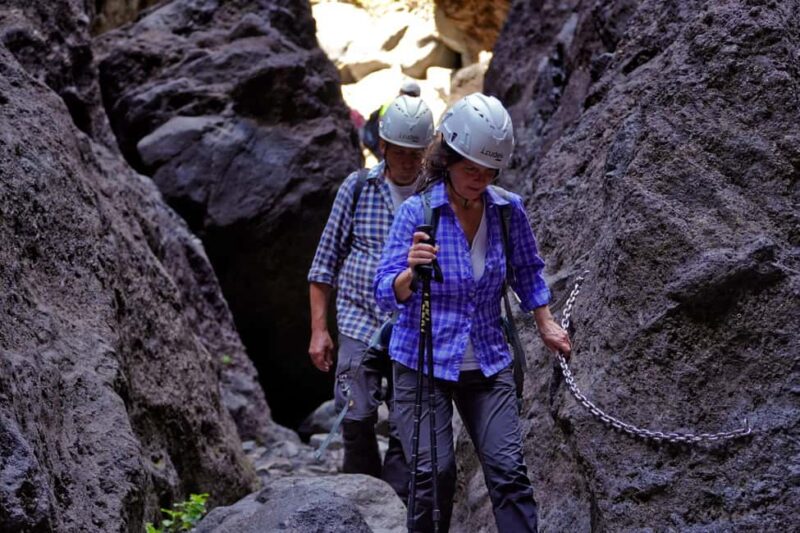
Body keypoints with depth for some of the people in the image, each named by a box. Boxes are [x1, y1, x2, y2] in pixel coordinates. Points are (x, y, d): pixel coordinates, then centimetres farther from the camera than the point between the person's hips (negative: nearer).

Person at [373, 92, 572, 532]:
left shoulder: (509, 210, -4)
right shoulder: (417, 211, -15)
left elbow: (528, 272, 15)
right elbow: (386, 294, -18)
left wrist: (546, 324, 11)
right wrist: (412, 272, -37)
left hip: (487, 363, 3)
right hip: (423, 362, -3)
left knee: (509, 471, -6)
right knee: (435, 474, -8)